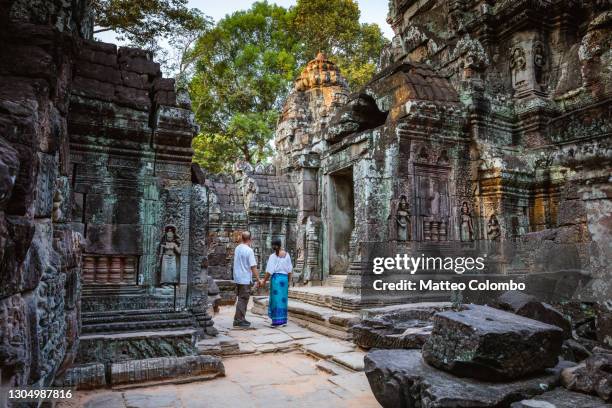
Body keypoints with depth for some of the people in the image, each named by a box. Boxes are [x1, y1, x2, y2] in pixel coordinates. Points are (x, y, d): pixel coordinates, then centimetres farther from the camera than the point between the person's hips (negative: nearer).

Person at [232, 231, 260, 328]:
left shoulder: (237, 248, 6)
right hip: (245, 279, -8)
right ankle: (239, 320, 4)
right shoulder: (249, 250, -17)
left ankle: (241, 319, 22)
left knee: (241, 299, 16)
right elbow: (253, 266, -17)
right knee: (243, 300, -1)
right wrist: (257, 278, -12)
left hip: (237, 277, 8)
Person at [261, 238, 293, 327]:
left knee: (276, 298, 2)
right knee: (283, 299, 12)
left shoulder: (273, 256, -8)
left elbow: (269, 271, -11)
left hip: (276, 278, -4)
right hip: (284, 278, 4)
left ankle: (277, 321, 2)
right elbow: (289, 270, 6)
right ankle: (283, 320, 18)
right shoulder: (286, 255, 3)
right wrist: (289, 280, 16)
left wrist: (264, 281, -3)